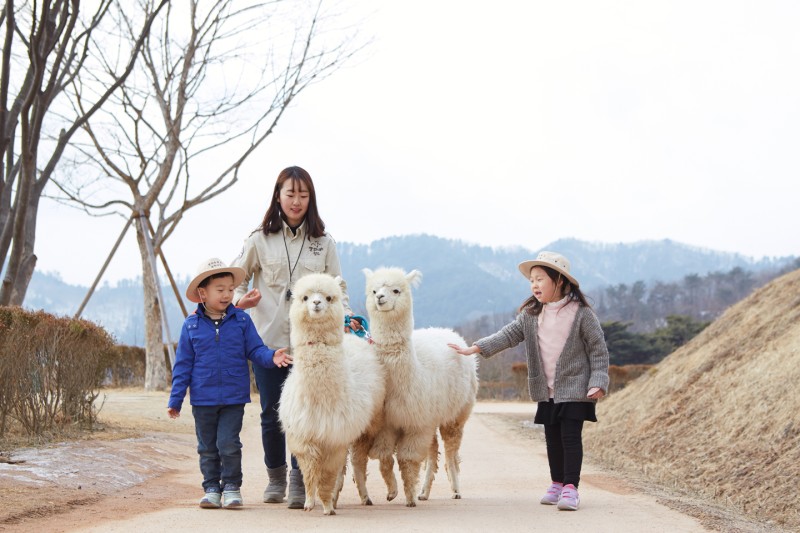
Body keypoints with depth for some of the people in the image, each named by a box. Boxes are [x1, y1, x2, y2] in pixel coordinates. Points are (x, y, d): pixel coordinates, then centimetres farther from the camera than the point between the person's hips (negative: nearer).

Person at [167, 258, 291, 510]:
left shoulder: (241, 321, -1)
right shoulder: (192, 325, 0)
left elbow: (255, 350, 1)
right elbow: (183, 364, 3)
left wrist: (271, 357, -21)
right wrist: (175, 399, 1)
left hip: (234, 397, -1)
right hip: (203, 398, 1)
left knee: (229, 444, -5)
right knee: (207, 447, 10)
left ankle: (231, 487, 10)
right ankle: (211, 488, 21)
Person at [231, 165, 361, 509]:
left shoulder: (323, 243, 9)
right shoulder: (260, 240, 7)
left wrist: (345, 317, -9)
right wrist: (240, 299, -8)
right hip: (268, 338, 0)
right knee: (271, 413, 5)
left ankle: (298, 481, 2)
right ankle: (275, 477, 25)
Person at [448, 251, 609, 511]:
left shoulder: (581, 313, -9)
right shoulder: (530, 314, 5)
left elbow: (598, 349, -6)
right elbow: (509, 335, 4)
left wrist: (598, 382, -13)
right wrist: (474, 348, -5)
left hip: (575, 388, -5)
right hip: (546, 391, 5)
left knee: (571, 436, -9)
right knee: (552, 438, 11)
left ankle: (571, 487, -6)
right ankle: (557, 483, 23)